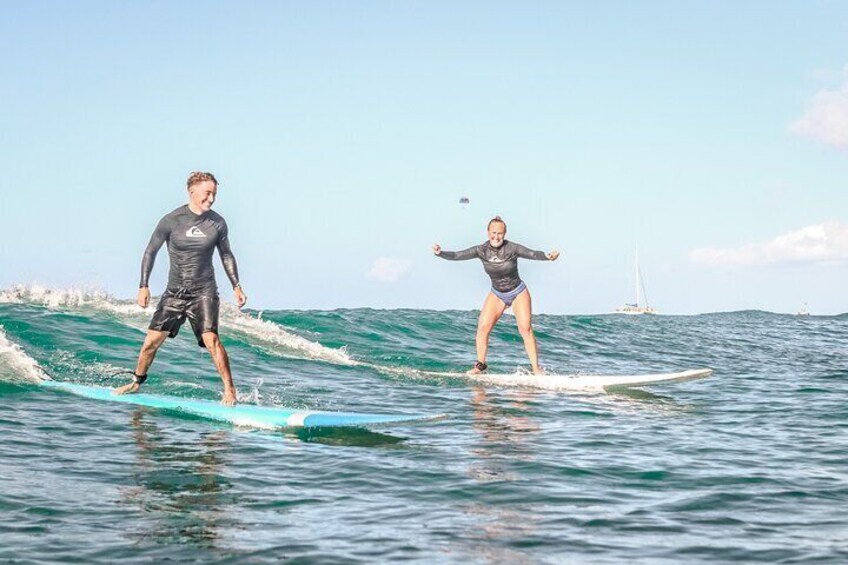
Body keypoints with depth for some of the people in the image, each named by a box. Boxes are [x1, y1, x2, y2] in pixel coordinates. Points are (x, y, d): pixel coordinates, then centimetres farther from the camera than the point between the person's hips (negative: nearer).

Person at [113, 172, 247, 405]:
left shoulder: (217, 223, -3)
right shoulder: (171, 221, -8)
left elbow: (226, 255, 12)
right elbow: (151, 251, 2)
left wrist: (236, 286, 8)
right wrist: (143, 286, -2)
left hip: (204, 291, -1)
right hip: (175, 292, 1)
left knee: (211, 338, -21)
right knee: (152, 341, 5)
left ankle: (230, 391, -17)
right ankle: (136, 382, 28)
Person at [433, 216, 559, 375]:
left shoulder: (512, 248, -18)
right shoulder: (481, 250, -13)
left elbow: (533, 254, -25)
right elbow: (457, 255, -18)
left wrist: (547, 256, -45)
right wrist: (441, 253, -36)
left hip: (518, 292, -3)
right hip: (497, 294, 3)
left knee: (525, 328, -13)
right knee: (483, 327, -13)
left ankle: (536, 368, -8)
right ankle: (480, 365, 0)